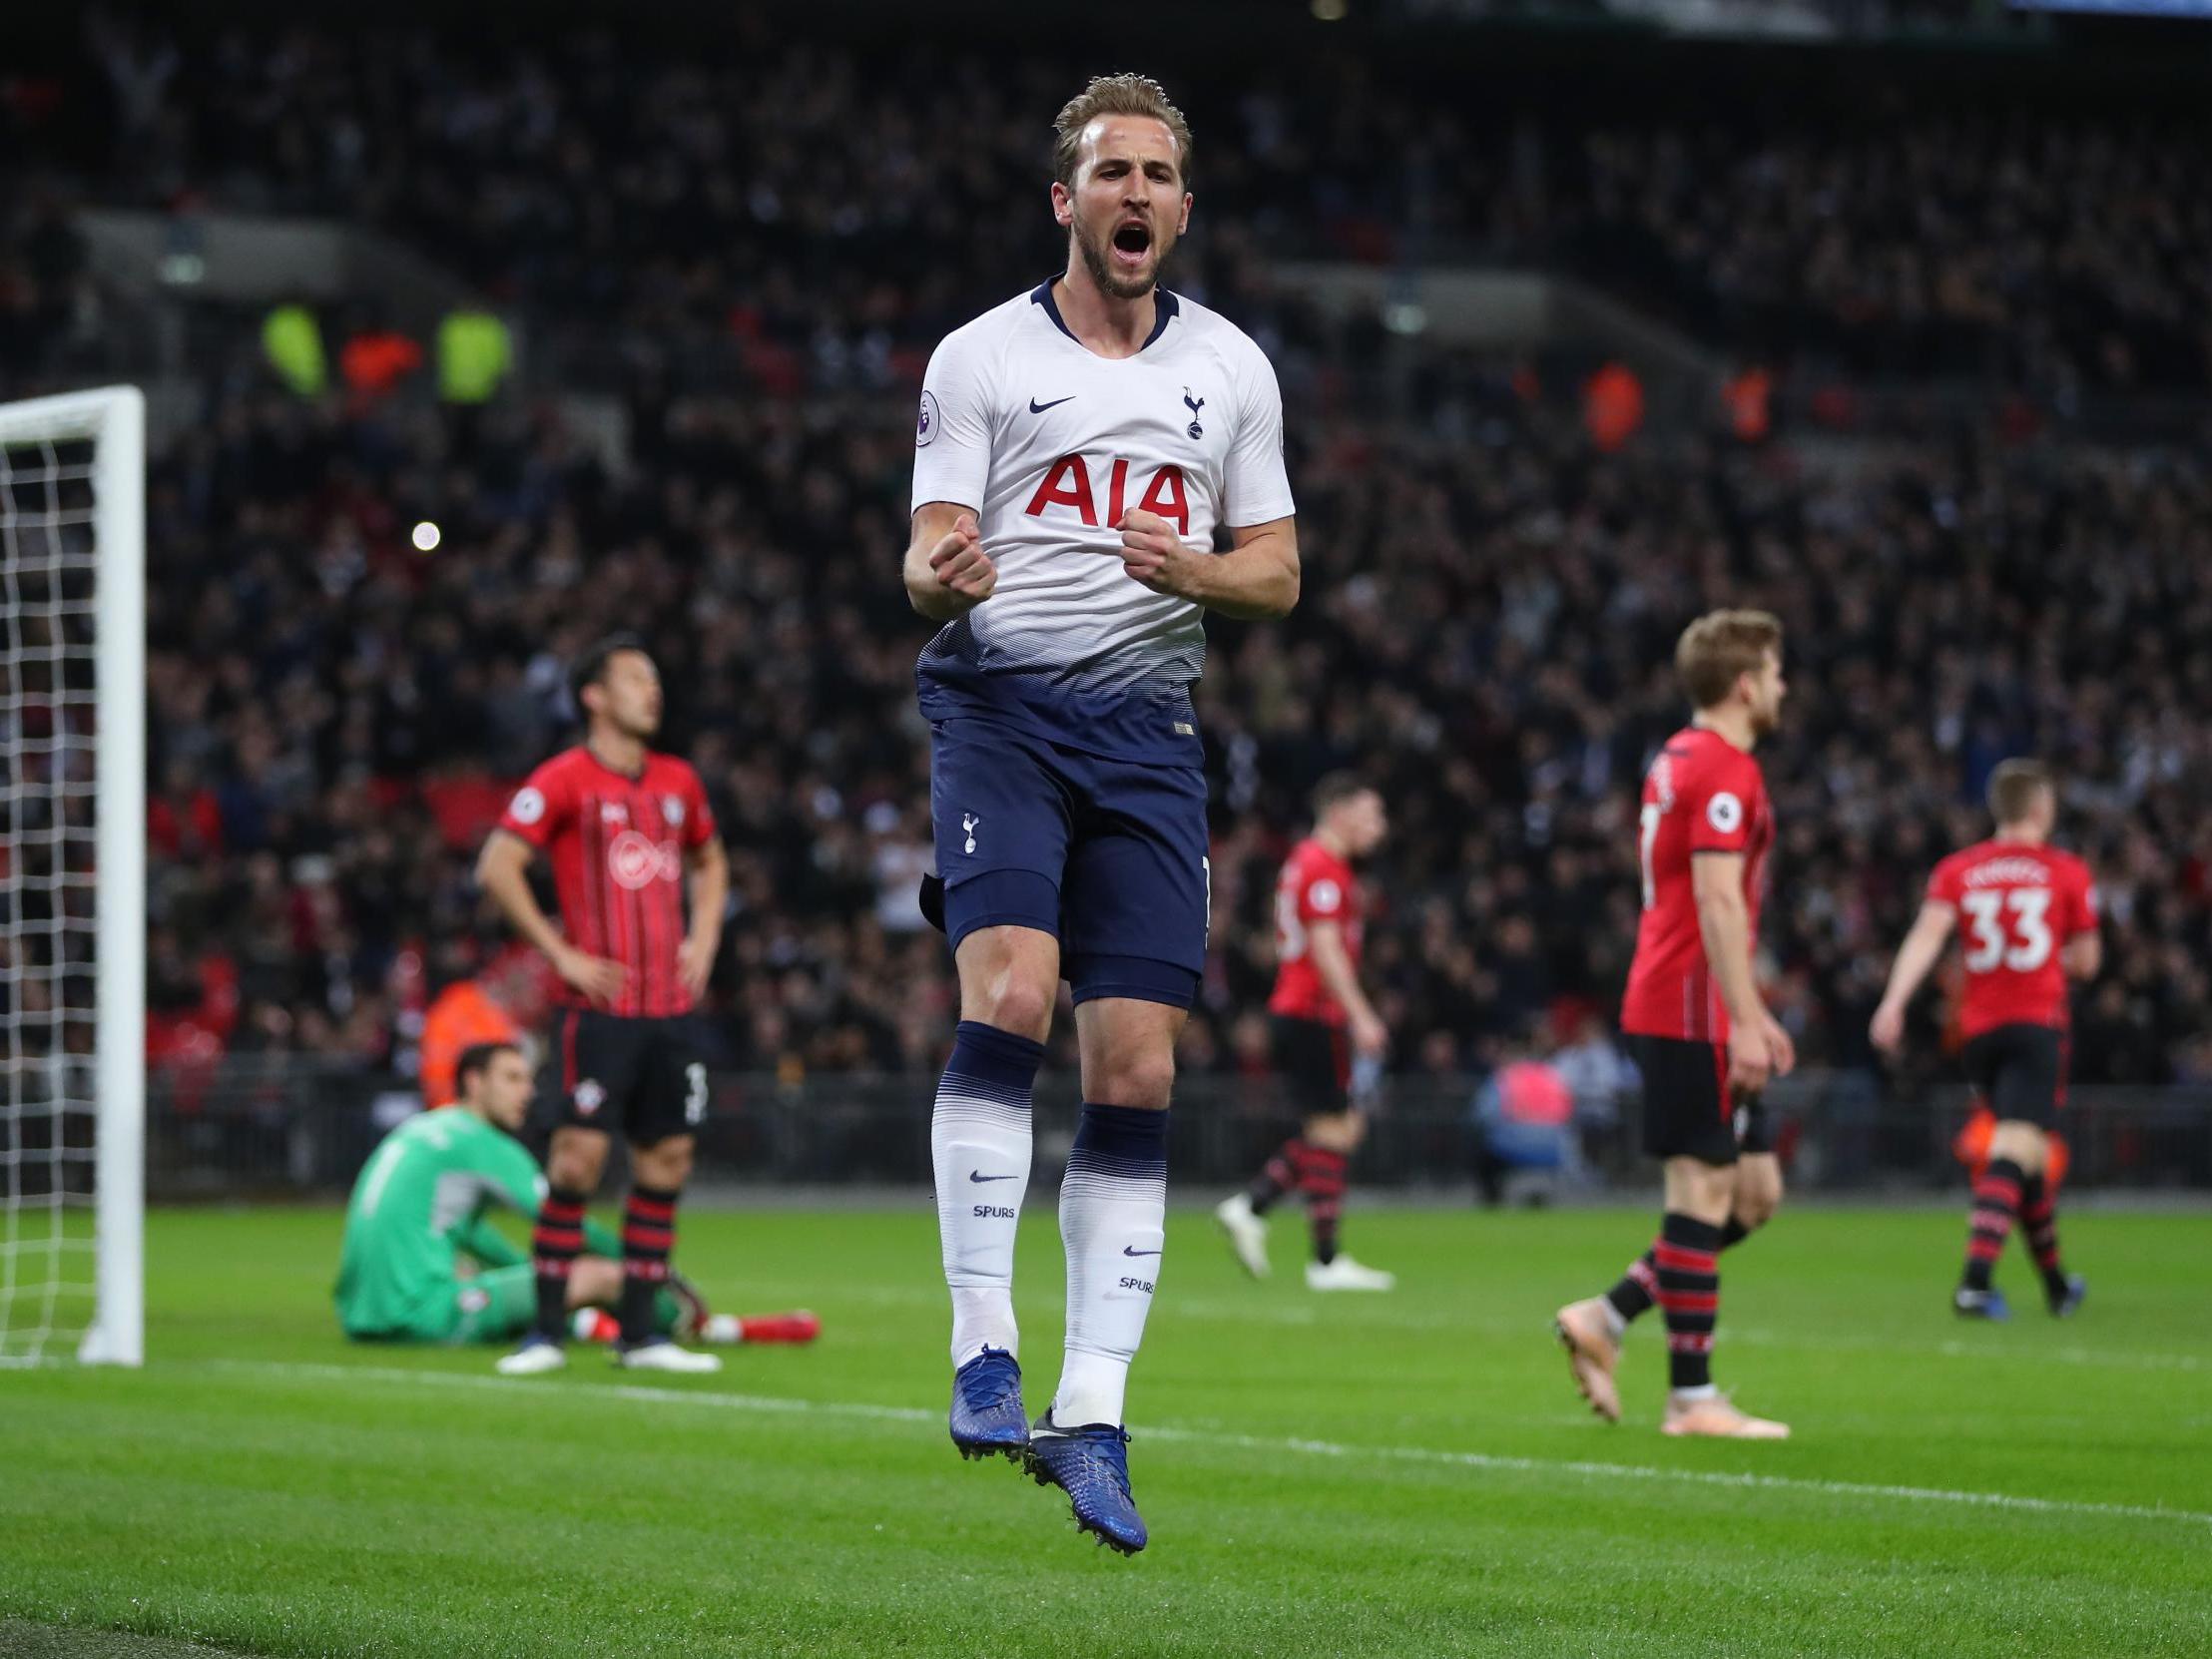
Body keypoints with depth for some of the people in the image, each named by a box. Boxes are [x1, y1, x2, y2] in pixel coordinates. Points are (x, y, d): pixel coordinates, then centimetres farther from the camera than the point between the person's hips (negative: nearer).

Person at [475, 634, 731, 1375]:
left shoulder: (677, 781, 13)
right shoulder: (564, 780, -6)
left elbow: (709, 861, 30)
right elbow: (497, 867, -10)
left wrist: (704, 938, 14)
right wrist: (561, 954, -11)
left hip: (671, 1008, 6)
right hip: (600, 1004, -6)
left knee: (666, 1163, 4)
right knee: (579, 1159, -11)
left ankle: (639, 1334, 11)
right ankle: (546, 1331, -3)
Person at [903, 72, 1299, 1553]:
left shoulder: (1231, 368, 13)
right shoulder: (981, 358, 4)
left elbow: (1277, 574, 15)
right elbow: (928, 558, 0)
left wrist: (1194, 569, -8)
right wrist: (941, 577, -25)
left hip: (1149, 727, 3)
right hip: (1000, 706, -3)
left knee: (1138, 1072, -2)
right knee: (1008, 991, -25)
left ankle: (1092, 1418, 2)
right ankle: (984, 1349, -19)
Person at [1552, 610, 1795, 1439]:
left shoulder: (1679, 760, 19)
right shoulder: (1725, 770, -13)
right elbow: (1718, 902, -20)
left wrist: (1749, 1014, 27)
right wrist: (1745, 1022, -22)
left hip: (1666, 1006, 10)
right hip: (1693, 1013, -10)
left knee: (1755, 1192, 12)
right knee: (1704, 1191, -6)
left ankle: (1604, 1319, 10)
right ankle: (1692, 1397, -4)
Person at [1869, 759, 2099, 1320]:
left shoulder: (1956, 870, 7)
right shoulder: (2069, 873, 3)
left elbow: (1926, 934, -9)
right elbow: (2087, 960, 9)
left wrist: (1893, 1003, -16)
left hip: (1978, 1027, 4)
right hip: (2038, 1023, -4)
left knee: (2028, 1152, 19)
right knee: (2014, 1153, -14)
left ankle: (2057, 1283, 30)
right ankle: (1976, 1279, -31)